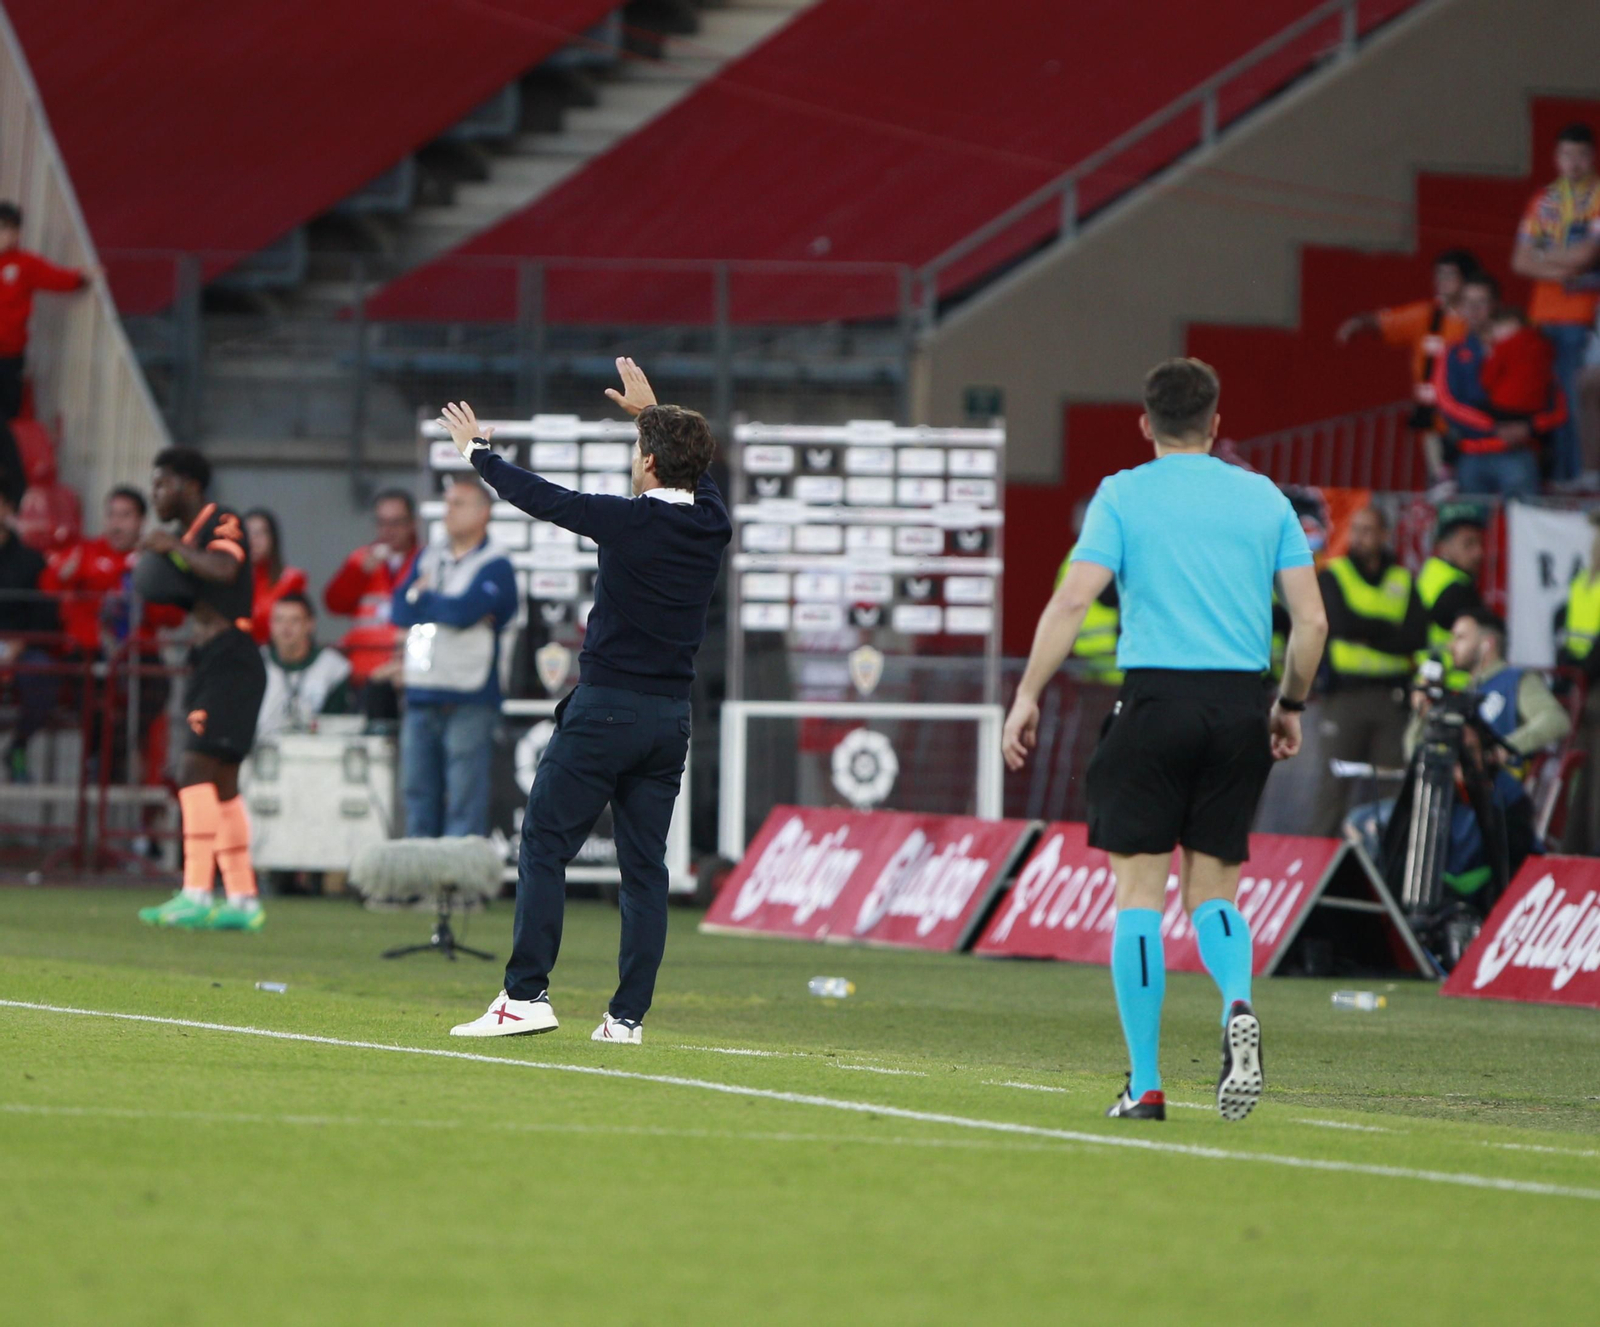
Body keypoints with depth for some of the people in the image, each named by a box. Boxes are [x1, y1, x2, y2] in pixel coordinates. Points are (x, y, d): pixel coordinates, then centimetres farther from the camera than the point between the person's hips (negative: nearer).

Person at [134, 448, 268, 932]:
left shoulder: (222, 523, -7)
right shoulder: (189, 535, 19)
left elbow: (225, 568, -27)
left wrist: (171, 546, -17)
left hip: (230, 663, -10)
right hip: (207, 666, 10)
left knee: (195, 770, -18)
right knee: (221, 783, 10)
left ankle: (196, 896, -24)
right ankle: (243, 901, 14)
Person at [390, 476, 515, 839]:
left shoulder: (494, 565, -2)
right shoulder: (428, 559, 17)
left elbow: (464, 611, -16)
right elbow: (400, 611, 5)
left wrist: (423, 596, 1)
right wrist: (445, 606, -8)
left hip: (468, 701, -6)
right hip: (421, 696, 6)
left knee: (464, 806, -7)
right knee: (418, 794, 7)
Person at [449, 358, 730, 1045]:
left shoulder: (629, 521, -13)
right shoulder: (711, 524, 3)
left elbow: (539, 495, 0)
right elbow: (691, 470, 27)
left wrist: (476, 450, 16)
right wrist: (651, 411, 41)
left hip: (606, 710, -6)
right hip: (671, 716, 6)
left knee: (544, 847, -1)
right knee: (644, 865, 6)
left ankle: (527, 995, -8)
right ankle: (629, 1014, 3)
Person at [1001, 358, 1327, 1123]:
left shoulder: (1124, 495, 2)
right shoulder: (1264, 499, 10)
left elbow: (1072, 602, -7)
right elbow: (1311, 618, 7)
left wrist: (1027, 698, -3)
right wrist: (1291, 706, 19)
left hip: (1156, 700, -3)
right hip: (1240, 706, 3)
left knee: (1139, 890, 4)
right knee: (1213, 890, 12)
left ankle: (1144, 1083, 1)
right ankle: (1238, 1008, -19)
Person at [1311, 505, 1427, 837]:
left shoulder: (1403, 581, 14)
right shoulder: (1333, 576, 7)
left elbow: (1416, 637, 1)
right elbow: (1340, 623, -10)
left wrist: (1367, 632, -8)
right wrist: (1388, 631, -6)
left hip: (1390, 694, 3)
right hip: (1344, 694, -3)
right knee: (1336, 781, -7)